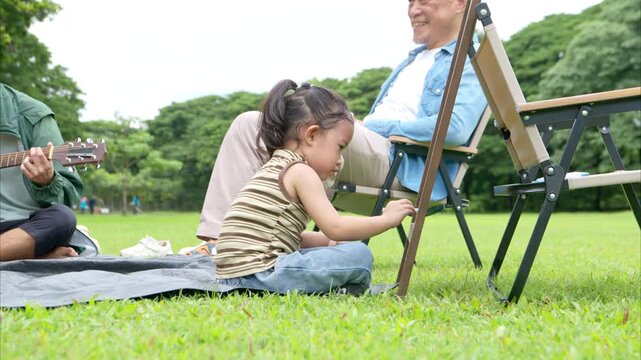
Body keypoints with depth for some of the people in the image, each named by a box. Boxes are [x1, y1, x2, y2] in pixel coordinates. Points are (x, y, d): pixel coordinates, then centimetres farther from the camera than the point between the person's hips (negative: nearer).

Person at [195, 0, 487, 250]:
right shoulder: (416, 57, 31)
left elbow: (457, 128, -18)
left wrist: (386, 127, -11)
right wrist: (364, 127, 7)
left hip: (402, 165, -9)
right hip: (361, 151, 9)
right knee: (248, 125, -3)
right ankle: (216, 239, -17)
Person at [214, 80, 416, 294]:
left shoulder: (274, 167, 22)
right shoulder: (300, 172, -6)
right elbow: (335, 227, -13)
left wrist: (328, 241, 15)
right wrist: (387, 219, -1)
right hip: (258, 274, -10)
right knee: (358, 255, -13)